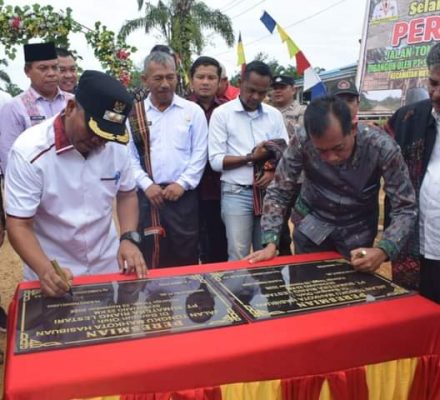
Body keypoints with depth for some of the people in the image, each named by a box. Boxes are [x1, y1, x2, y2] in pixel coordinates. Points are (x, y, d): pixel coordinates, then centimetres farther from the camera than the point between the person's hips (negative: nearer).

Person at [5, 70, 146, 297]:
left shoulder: (116, 145, -10)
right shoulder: (30, 151, -21)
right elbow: (18, 225, -19)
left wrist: (129, 238, -12)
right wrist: (45, 271, -35)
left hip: (108, 266, 4)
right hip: (54, 274, -3)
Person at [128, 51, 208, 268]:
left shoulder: (193, 111, 4)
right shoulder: (133, 114, 7)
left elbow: (199, 153, 1)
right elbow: (129, 155, 3)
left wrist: (182, 183, -9)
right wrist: (146, 185, -9)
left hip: (183, 195, -1)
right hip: (147, 195, 1)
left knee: (185, 256, 6)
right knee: (150, 257, 8)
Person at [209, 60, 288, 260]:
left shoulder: (274, 115, 10)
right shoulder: (222, 113, -2)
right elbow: (215, 161, -7)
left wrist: (273, 171, -10)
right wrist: (251, 157, -15)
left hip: (268, 192, 4)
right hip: (236, 193, -4)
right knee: (238, 256, -3)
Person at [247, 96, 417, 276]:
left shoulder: (381, 147, -28)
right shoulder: (301, 144, -26)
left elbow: (406, 208, -21)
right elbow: (278, 192, -14)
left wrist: (383, 251, -37)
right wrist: (271, 243, -25)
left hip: (358, 230, 0)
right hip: (312, 225, 0)